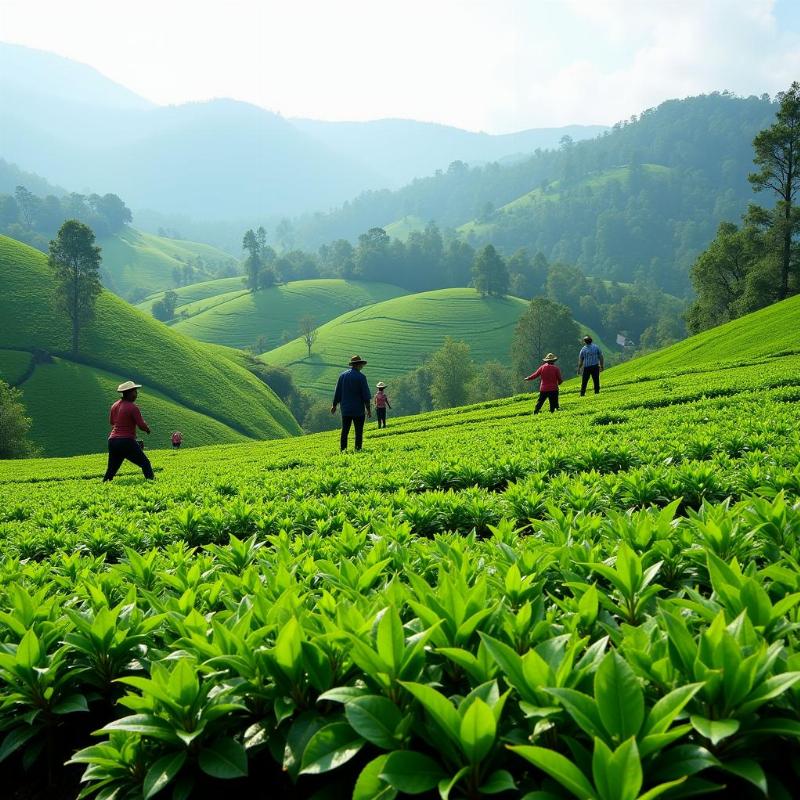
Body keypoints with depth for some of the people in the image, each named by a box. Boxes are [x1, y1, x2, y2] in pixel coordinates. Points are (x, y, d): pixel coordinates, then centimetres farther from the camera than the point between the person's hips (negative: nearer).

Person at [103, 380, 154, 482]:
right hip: (127, 442, -7)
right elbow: (142, 425, -12)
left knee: (111, 469, 15)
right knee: (145, 464, 1)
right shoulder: (132, 407, -11)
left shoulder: (115, 405, 11)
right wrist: (147, 428, 8)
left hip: (112, 441, 7)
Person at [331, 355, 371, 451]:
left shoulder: (343, 375, 4)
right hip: (358, 410, -4)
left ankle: (343, 449, 8)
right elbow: (366, 395, -10)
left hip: (345, 409, 4)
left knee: (345, 431, 9)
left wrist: (334, 405, 18)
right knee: (359, 431, 3)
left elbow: (337, 392, 9)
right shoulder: (361, 377, -10)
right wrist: (368, 409, -4)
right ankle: (358, 450, 2)